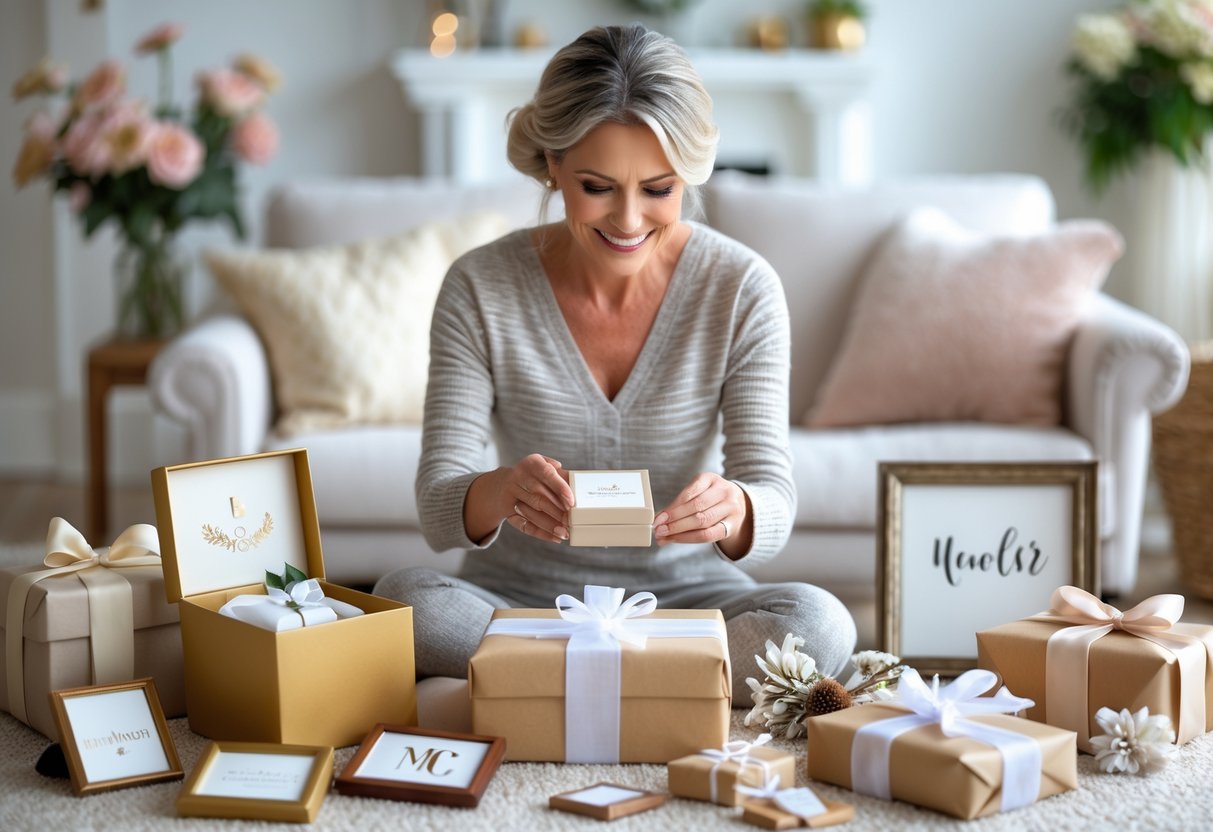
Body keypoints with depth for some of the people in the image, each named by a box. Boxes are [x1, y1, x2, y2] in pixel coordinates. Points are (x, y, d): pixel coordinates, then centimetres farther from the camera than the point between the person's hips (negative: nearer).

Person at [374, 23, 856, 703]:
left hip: (688, 596, 0)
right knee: (402, 600, -31)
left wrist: (731, 510, -39)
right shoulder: (480, 289, -8)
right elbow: (438, 507, -14)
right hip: (521, 597, 0)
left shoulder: (742, 289, -8)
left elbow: (774, 508, -13)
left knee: (818, 622, -30)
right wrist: (499, 493, -39)